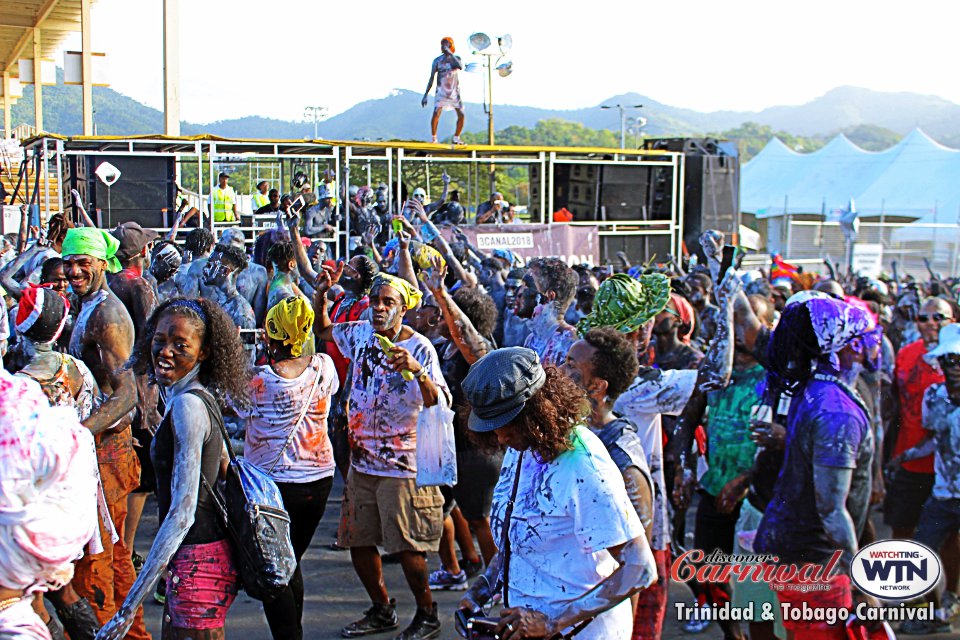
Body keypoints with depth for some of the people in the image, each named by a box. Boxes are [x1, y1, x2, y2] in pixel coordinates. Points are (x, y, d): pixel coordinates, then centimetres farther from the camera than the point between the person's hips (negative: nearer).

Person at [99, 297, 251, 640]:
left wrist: (129, 608, -22)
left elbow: (182, 513, -22)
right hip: (211, 553, 9)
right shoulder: (203, 398, 10)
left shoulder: (186, 405, -17)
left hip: (196, 559, -9)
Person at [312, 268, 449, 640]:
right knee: (358, 542, 13)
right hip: (362, 461, 6)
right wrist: (321, 293, 6)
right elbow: (321, 329, 22)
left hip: (403, 466, -6)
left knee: (407, 547, -2)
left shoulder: (420, 348, -13)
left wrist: (417, 371, -39)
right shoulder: (361, 334, 4)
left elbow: (439, 405, -23)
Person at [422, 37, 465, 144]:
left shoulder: (456, 58, 3)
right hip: (441, 91, -2)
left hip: (454, 92, 2)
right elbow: (431, 78, 2)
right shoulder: (437, 60, 1)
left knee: (461, 115, -4)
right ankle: (433, 138, -8)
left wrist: (450, 54, -21)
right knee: (436, 113, -19)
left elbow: (460, 66, -22)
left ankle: (456, 139, 11)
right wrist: (426, 95, -3)